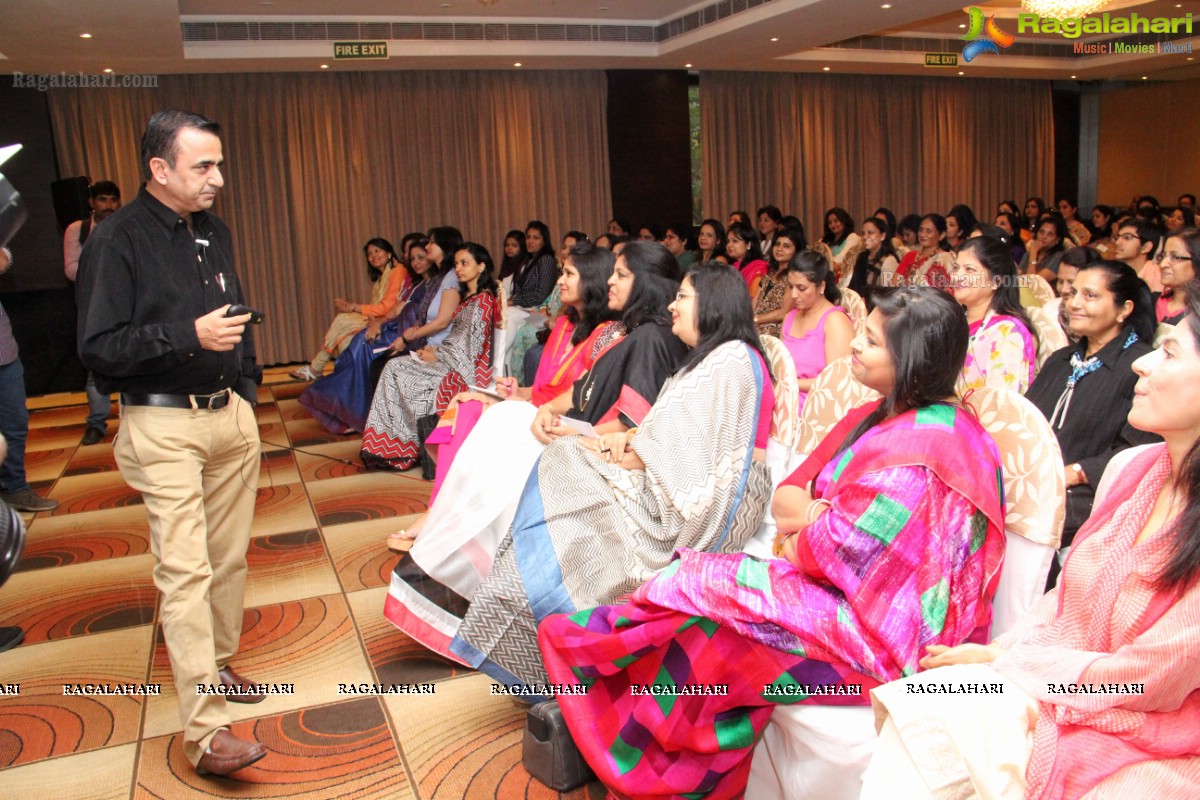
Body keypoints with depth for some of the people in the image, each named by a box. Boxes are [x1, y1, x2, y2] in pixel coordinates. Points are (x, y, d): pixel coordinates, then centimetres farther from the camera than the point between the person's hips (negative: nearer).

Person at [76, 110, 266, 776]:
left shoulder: (215, 233, 13)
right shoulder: (117, 241, -9)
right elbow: (97, 347, -13)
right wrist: (189, 335, -21)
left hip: (229, 416, 7)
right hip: (165, 426, -7)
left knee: (229, 556, 12)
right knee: (185, 571, -9)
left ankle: (217, 663, 31)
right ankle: (204, 731, -6)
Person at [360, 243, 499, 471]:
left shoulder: (483, 300, -12)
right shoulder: (468, 297, 18)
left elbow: (467, 343, -17)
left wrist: (436, 355, -9)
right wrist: (435, 350, 1)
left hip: (466, 368, -9)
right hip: (455, 361, 9)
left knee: (396, 371, -12)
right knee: (394, 367, -4)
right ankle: (390, 446, -8)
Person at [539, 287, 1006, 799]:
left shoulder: (922, 449, -24)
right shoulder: (883, 417, 8)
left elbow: (839, 549, -24)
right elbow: (787, 496, 8)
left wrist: (792, 544, -5)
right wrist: (806, 513, -13)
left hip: (878, 639, -9)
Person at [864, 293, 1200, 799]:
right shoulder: (1140, 468, 0)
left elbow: (1138, 681, -18)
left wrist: (1001, 659, -10)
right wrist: (1004, 650, -5)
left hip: (1141, 752, -6)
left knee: (929, 726, -24)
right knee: (918, 713, -18)